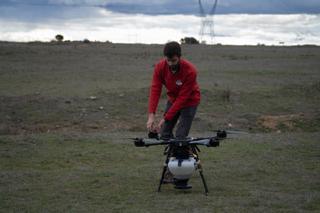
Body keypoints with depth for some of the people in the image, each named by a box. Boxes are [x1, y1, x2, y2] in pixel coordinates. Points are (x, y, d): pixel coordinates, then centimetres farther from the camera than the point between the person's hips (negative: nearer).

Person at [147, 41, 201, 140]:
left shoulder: (190, 71, -33)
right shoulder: (160, 67, -21)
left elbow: (182, 97, -31)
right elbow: (155, 90, -25)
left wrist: (165, 118, -33)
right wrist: (151, 115, -38)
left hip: (189, 101, -5)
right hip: (173, 99, 5)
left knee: (180, 137, -11)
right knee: (164, 135, 1)